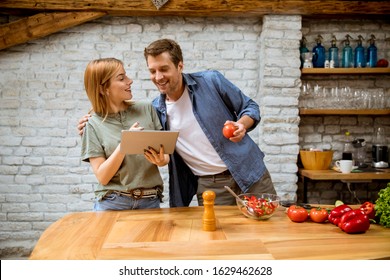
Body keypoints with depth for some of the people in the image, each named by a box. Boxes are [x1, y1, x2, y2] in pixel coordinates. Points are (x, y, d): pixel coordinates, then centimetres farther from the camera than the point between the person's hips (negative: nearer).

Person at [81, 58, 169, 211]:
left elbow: (164, 151, 7)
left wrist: (162, 160, -16)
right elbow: (102, 177, -7)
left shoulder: (146, 109, 2)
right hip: (112, 203, -2)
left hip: (150, 202, 2)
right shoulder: (94, 124, -3)